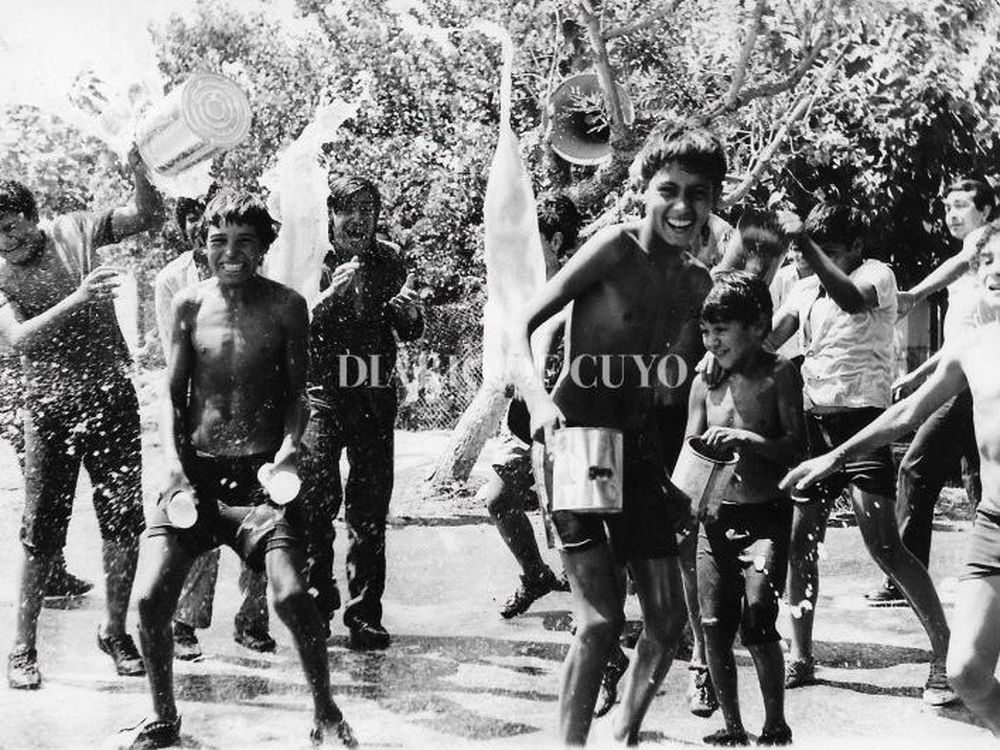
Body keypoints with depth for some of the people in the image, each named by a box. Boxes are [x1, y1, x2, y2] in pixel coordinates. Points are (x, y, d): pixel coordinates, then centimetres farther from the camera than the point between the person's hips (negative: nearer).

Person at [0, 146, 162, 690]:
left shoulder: (74, 232, 2)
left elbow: (147, 215, 3)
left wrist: (139, 174, -18)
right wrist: (76, 299, -31)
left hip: (112, 399, 2)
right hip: (51, 411, -2)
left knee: (124, 522, 5)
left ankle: (114, 631, 21)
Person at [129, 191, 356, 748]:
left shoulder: (286, 306, 0)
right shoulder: (190, 304, 5)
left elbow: (297, 391, 3)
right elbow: (174, 393, 7)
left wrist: (288, 451, -15)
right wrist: (176, 465, -6)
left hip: (262, 471, -2)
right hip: (197, 469, 3)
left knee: (291, 595, -18)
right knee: (151, 599, -6)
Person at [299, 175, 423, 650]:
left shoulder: (388, 261, 8)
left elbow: (411, 334, 16)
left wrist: (410, 314, -6)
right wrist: (328, 296, -23)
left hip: (375, 398, 2)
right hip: (320, 396, -2)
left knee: (370, 512, 3)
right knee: (316, 504, -8)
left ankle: (365, 615, 10)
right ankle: (317, 604, 9)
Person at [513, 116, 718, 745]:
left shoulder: (697, 280, 6)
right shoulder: (615, 248, -13)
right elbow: (524, 324, -14)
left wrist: (670, 478, 13)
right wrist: (538, 395, -31)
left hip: (639, 446, 7)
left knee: (668, 621, 8)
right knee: (602, 620, -13)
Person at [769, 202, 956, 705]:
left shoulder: (877, 274, -3)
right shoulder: (806, 291, 16)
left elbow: (852, 299, -27)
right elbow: (767, 338, 7)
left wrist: (805, 243, -34)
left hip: (861, 418, -6)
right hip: (812, 421, 6)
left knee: (885, 545, -12)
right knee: (799, 541, 6)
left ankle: (945, 653, -3)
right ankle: (800, 657, 18)